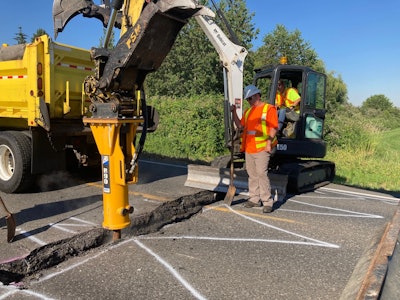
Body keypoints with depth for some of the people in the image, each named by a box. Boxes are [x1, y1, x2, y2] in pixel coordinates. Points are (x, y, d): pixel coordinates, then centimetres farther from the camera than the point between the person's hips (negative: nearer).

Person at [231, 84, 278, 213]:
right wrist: (234, 112, 10)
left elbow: (273, 127, -9)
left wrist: (269, 143, -17)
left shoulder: (269, 108, -3)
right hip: (249, 148, 7)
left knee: (262, 173, -11)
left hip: (262, 148, -7)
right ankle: (254, 199, 20)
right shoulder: (248, 111, 19)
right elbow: (241, 126, 17)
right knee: (252, 174, 10)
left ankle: (267, 201, -4)